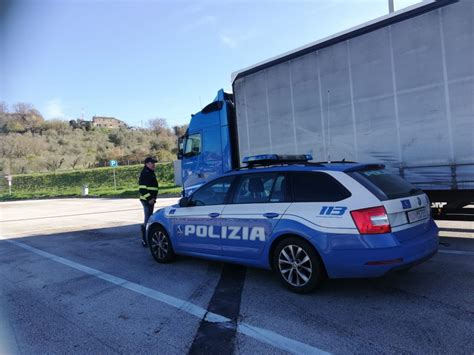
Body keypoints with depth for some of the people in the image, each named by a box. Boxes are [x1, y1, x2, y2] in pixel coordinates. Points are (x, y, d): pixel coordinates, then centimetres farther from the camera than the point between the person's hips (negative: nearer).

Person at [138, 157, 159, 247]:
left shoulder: (151, 173, 19)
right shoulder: (144, 173, -12)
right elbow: (142, 189, -20)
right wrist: (149, 199, -21)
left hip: (150, 200, 10)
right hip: (147, 200, -10)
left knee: (149, 218, 17)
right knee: (148, 219, -9)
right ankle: (145, 240, -5)